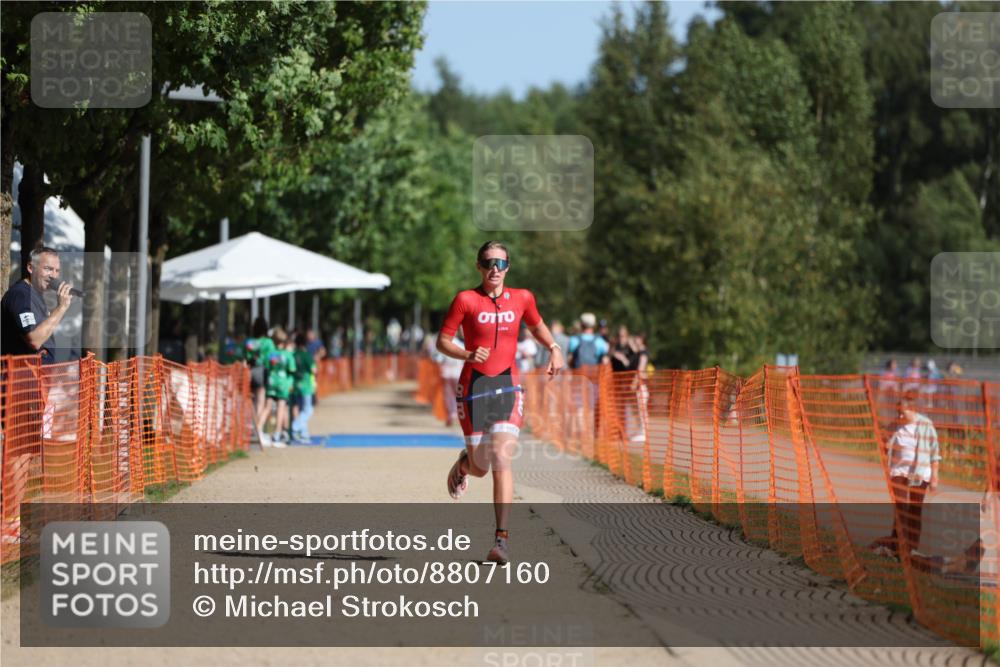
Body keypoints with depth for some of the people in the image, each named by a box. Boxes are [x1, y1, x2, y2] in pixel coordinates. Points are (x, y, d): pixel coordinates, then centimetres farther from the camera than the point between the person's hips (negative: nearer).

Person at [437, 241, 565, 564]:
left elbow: (537, 326, 26)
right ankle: (465, 461, 44)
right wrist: (467, 355, -21)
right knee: (480, 467, 3)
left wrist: (554, 349, 7)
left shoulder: (521, 298, 6)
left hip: (508, 385, 1)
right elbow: (442, 341, -2)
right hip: (474, 386, -1)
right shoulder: (466, 299, -3)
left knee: (502, 459, -16)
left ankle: (501, 538, -17)